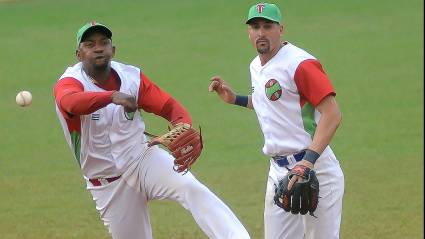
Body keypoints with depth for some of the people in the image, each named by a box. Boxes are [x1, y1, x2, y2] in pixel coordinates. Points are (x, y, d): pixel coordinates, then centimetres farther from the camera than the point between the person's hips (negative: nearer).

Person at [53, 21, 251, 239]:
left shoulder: (132, 77, -2)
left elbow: (169, 106, -6)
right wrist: (112, 96, -58)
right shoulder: (69, 82, -15)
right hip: (108, 184, -1)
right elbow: (69, 102, -39)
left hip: (143, 160, 1)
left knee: (191, 188, -26)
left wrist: (184, 128, -31)